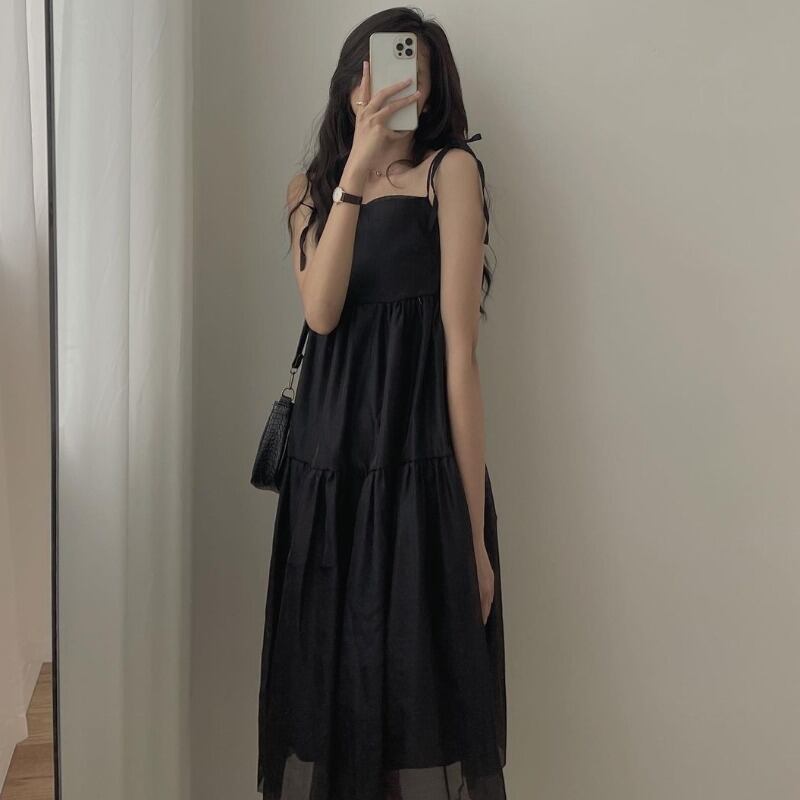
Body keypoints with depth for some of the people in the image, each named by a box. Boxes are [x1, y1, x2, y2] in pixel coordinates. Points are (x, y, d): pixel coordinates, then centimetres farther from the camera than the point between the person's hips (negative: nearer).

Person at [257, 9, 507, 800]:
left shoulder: (449, 170, 0)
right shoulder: (308, 187, 14)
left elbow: (460, 346, -8)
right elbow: (321, 312, -4)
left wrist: (474, 526, -11)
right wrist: (355, 174, -14)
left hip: (419, 470, -4)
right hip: (325, 467, 5)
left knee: (422, 697, 0)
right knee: (326, 690, 11)